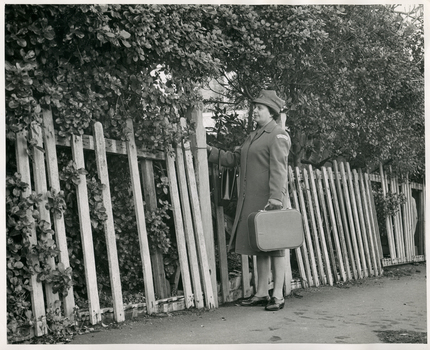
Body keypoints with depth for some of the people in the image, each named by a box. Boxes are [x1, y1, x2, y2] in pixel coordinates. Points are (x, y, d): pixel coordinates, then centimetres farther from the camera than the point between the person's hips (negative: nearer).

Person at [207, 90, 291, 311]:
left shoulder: (278, 136, -7)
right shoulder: (253, 136, 20)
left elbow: (278, 169, -17)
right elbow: (233, 159, 21)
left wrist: (275, 197, -25)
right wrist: (210, 151, 13)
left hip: (270, 200, -8)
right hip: (251, 201, 9)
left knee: (274, 246, -2)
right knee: (259, 246, 12)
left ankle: (278, 295, 3)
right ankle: (261, 293, 19)